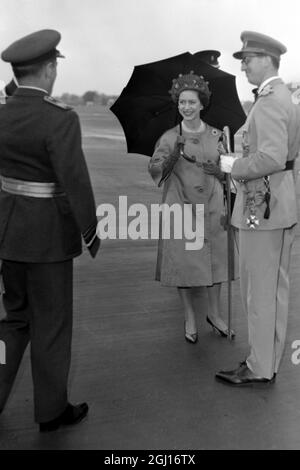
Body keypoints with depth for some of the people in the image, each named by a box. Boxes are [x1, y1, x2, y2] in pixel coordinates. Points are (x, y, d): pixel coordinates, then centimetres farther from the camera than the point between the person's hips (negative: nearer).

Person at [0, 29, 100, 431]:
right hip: (49, 234, -6)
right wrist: (92, 234, -7)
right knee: (51, 323, 10)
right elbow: (76, 183, -18)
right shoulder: (60, 119, -17)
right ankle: (51, 409, 29)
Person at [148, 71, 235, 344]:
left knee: (214, 258, 4)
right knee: (182, 260, 1)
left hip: (211, 206, 1)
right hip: (180, 207, -1)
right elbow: (155, 170, -8)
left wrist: (216, 169, -6)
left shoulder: (216, 135, 6)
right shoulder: (169, 137, 2)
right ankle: (190, 317, 20)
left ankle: (215, 313, 24)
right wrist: (174, 153, -22)